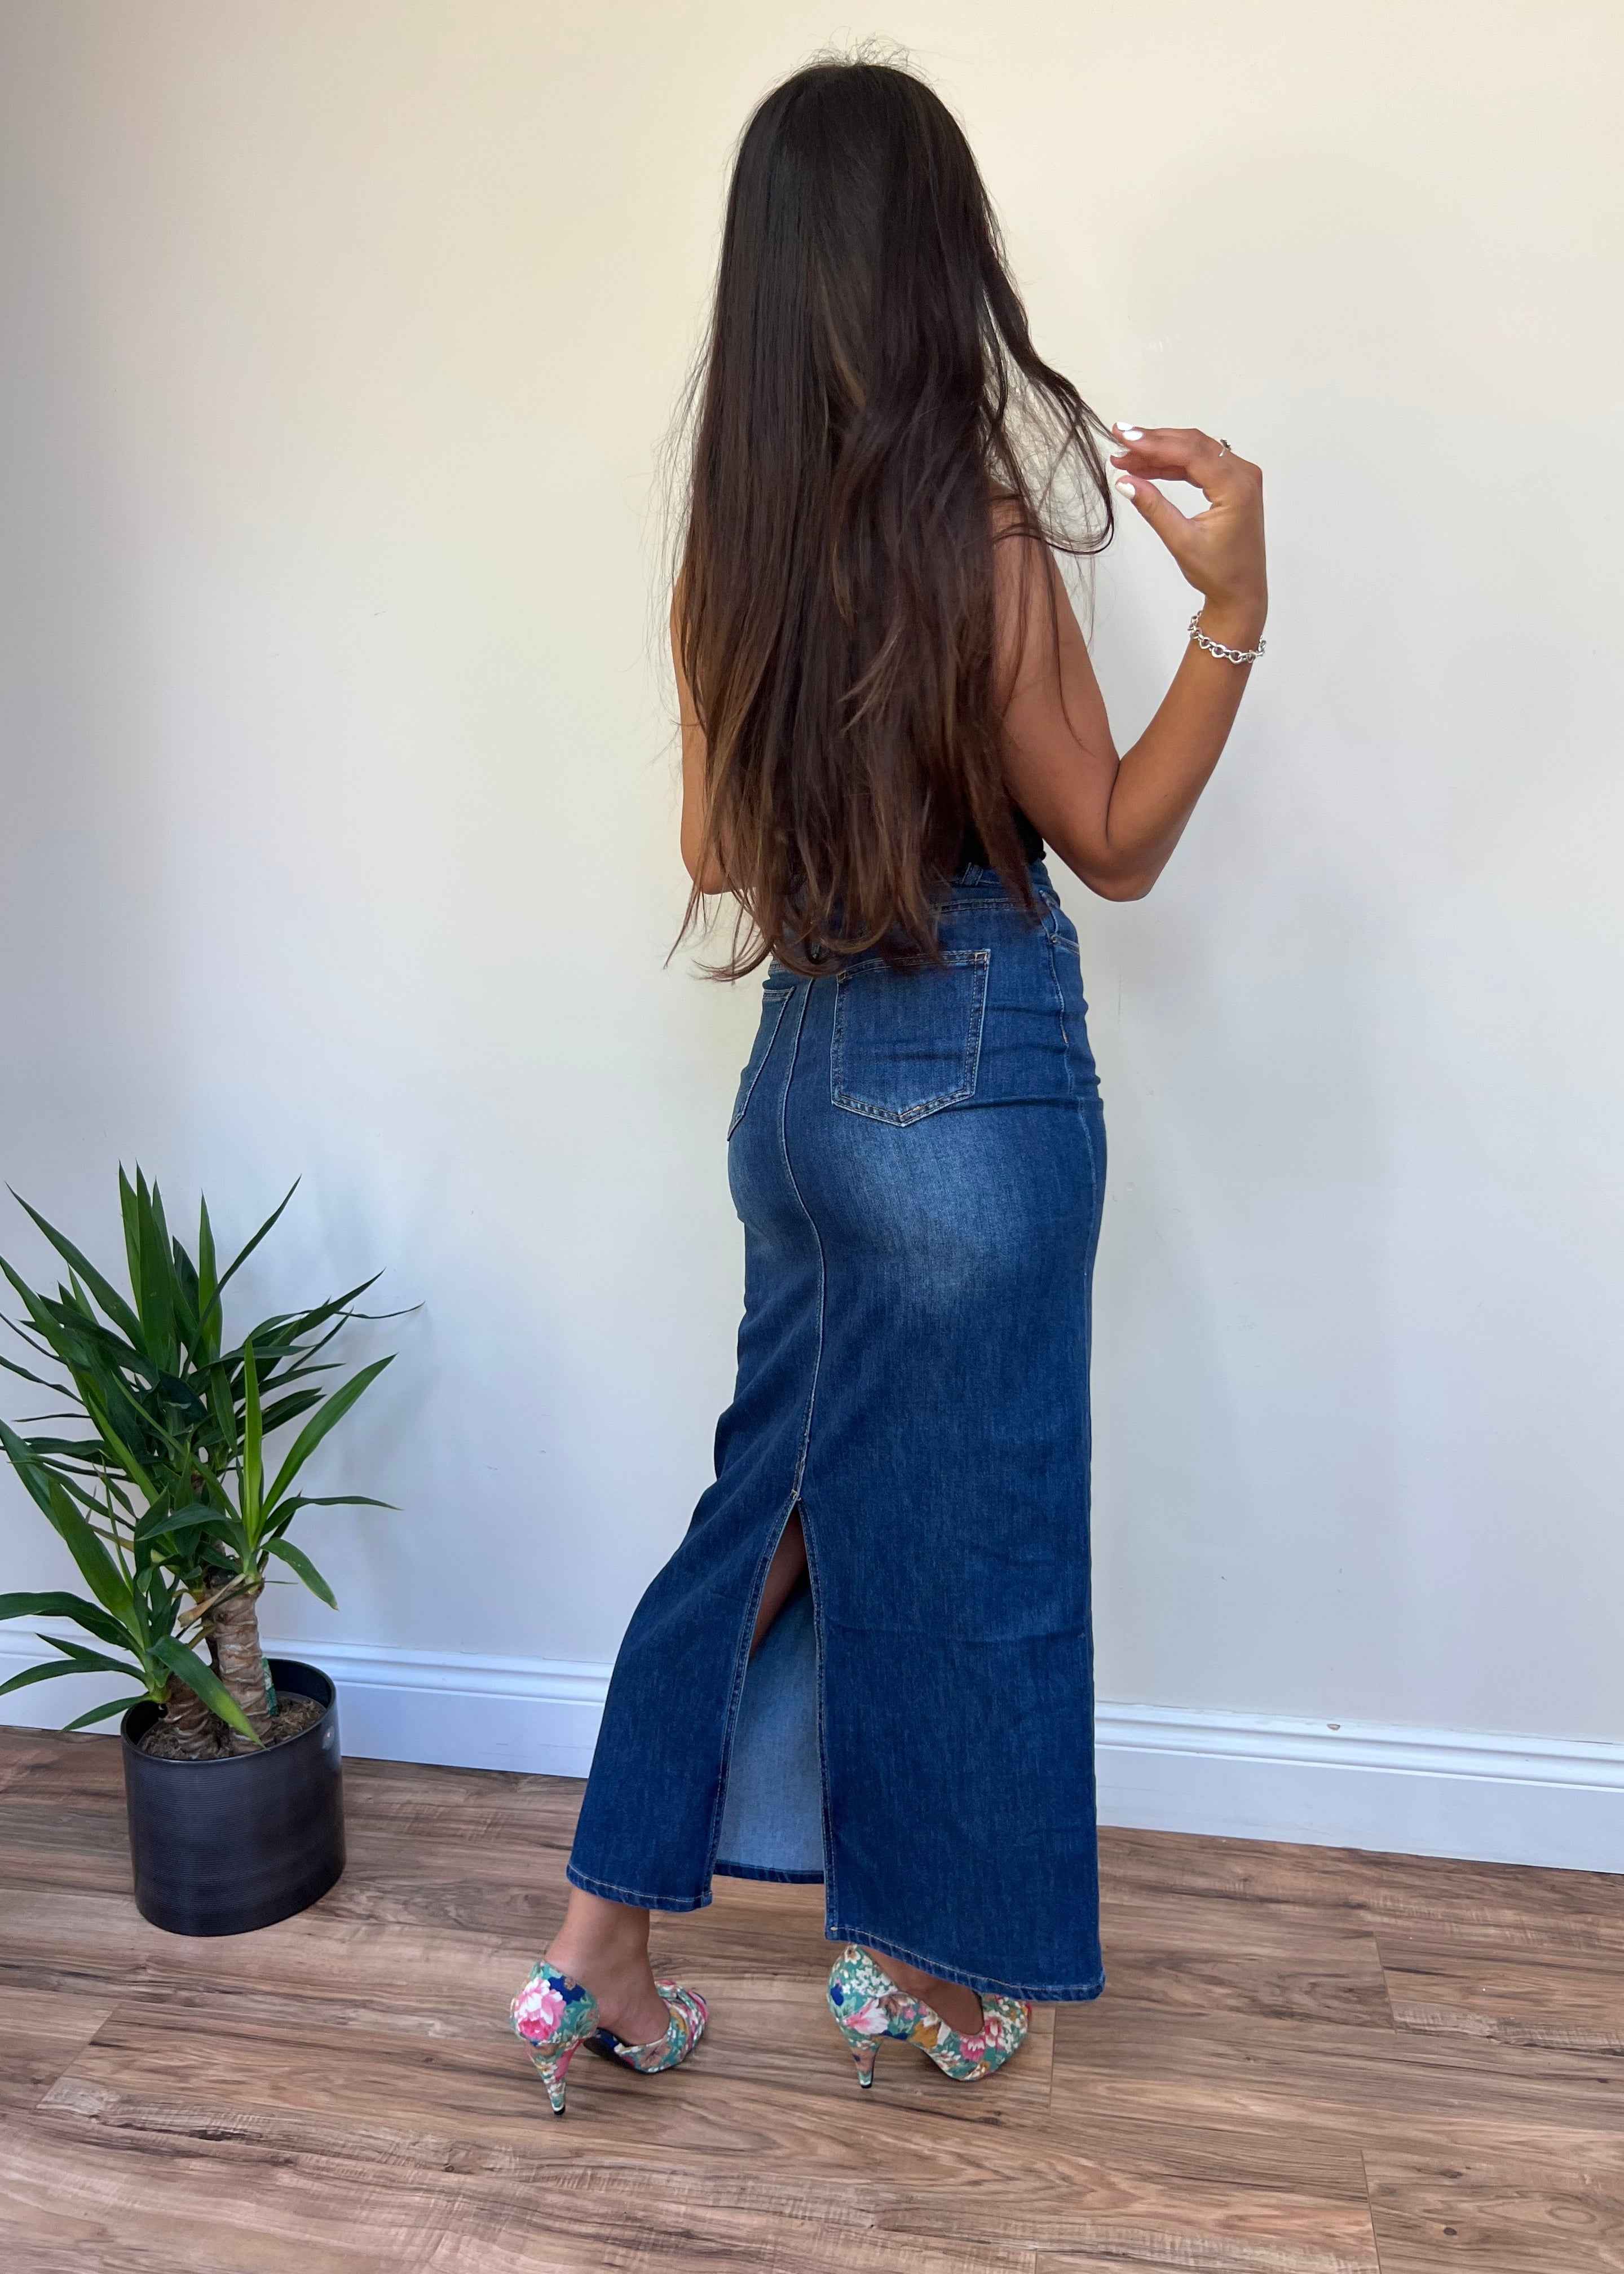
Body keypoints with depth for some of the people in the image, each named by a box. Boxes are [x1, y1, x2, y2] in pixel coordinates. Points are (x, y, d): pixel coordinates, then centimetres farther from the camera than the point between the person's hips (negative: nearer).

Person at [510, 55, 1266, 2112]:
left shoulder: (737, 545, 4)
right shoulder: (983, 537, -15)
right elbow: (1115, 847, -6)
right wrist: (1232, 606, -8)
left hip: (801, 1072, 7)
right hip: (976, 1085, -6)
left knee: (773, 1495, 19)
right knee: (957, 1525, 11)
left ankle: (600, 1948, 27)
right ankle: (924, 1960, 34)